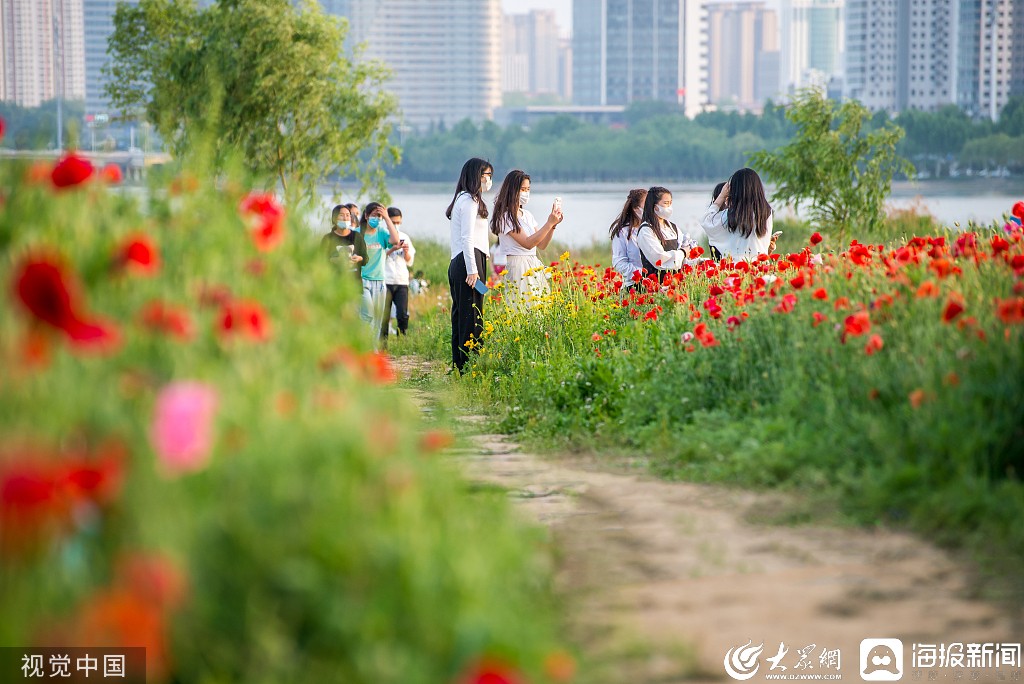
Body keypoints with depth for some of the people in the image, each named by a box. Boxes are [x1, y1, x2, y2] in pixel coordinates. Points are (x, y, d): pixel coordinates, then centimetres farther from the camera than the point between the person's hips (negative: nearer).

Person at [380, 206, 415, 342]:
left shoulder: (404, 237, 16)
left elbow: (410, 262, 20)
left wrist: (406, 252, 0)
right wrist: (393, 249, -14)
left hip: (402, 281, 3)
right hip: (385, 281, -3)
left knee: (403, 314, -5)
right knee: (384, 314, -4)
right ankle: (383, 341, 1)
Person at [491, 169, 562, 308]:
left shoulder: (527, 215, 16)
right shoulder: (506, 216, -8)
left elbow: (542, 245, 15)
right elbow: (527, 243, -15)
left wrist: (553, 225, 1)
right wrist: (549, 223, -15)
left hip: (535, 266, 8)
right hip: (518, 266, -8)